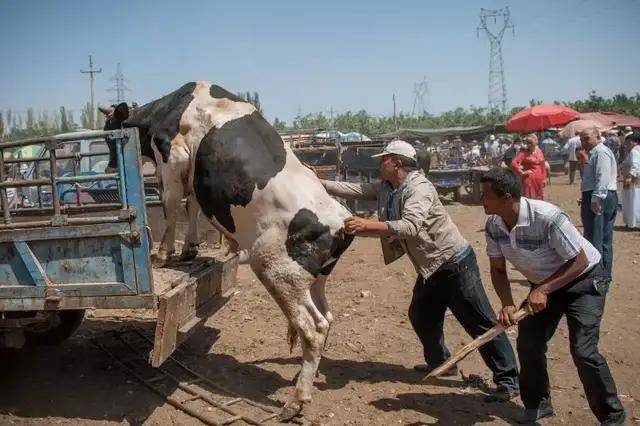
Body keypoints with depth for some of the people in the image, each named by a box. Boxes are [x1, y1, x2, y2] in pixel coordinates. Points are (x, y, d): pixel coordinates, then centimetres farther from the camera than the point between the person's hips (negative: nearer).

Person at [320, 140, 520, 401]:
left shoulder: (419, 188, -24)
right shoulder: (385, 188, 3)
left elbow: (411, 226, -37)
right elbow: (353, 189, 4)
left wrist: (367, 225, -41)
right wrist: (320, 183, -1)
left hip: (455, 263, -9)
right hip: (430, 268, 9)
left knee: (480, 323, -4)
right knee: (421, 317, 18)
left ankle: (508, 380, 5)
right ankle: (440, 361, 38)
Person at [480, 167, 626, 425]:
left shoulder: (548, 218, -34)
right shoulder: (493, 225, -14)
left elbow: (580, 262, -25)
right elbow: (498, 269, -4)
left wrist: (543, 290, -31)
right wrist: (507, 304, -19)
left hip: (582, 281, -6)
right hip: (543, 285, 7)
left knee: (583, 351, -15)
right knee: (528, 343, 3)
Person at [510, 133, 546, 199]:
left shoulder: (539, 151, 9)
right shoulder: (524, 153, -9)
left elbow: (543, 166, 15)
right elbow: (513, 163, -20)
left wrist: (544, 178, 10)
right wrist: (522, 173, -14)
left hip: (539, 180, 6)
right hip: (529, 180, -6)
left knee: (540, 199, 12)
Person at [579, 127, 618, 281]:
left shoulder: (601, 152, -12)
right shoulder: (594, 153, 22)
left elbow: (603, 177, -24)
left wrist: (596, 199, -30)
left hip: (598, 199, -11)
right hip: (602, 198, 11)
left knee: (594, 239, -9)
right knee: (605, 240, 15)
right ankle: (605, 275, 23)